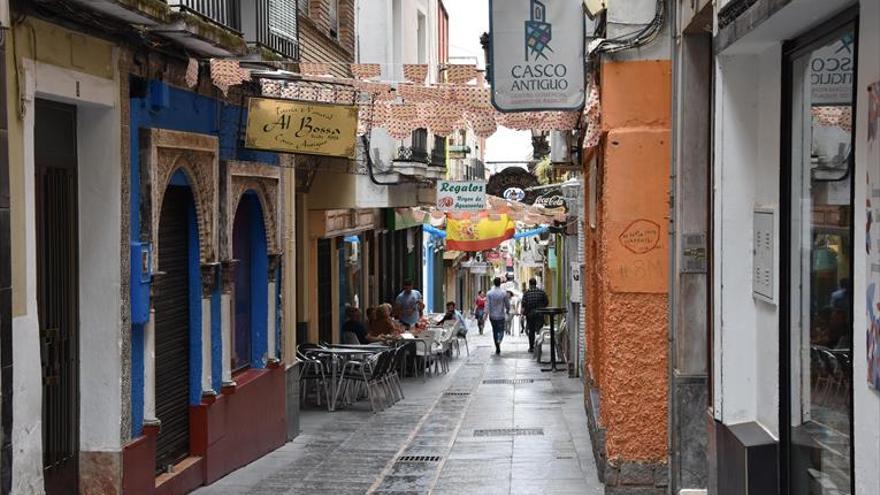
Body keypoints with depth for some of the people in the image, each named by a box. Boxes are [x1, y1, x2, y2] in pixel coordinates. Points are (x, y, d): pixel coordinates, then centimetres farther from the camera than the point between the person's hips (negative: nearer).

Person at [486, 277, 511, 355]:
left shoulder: (489, 293, -5)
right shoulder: (504, 293, -8)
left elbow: (487, 305, -10)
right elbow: (507, 304, 0)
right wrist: (507, 311, 19)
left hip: (492, 316, 2)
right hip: (501, 316, -2)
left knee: (495, 331, 14)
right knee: (501, 330, 6)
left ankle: (497, 349, 17)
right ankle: (499, 341, -27)